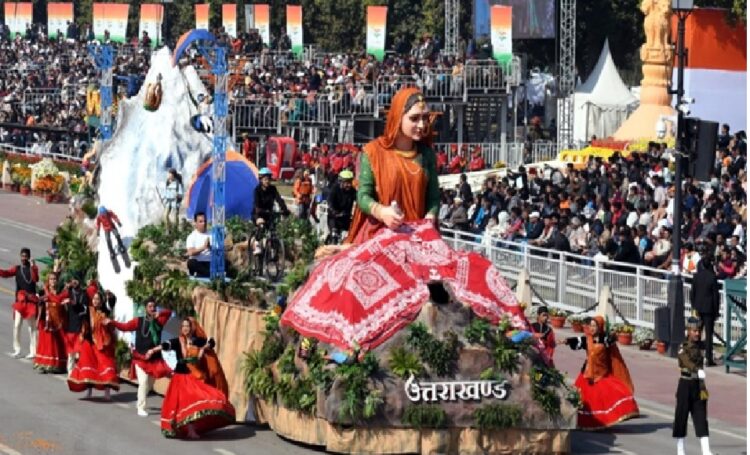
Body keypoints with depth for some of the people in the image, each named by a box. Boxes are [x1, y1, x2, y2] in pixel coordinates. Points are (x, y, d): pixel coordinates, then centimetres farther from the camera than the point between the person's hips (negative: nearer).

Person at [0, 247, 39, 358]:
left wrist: (32, 267, -31)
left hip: (30, 300, -3)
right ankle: (17, 350, 7)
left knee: (32, 326, 2)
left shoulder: (33, 268, 0)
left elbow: (36, 279, -18)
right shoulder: (17, 269, 8)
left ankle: (33, 351, 5)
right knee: (16, 325, -2)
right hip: (19, 300, 3)